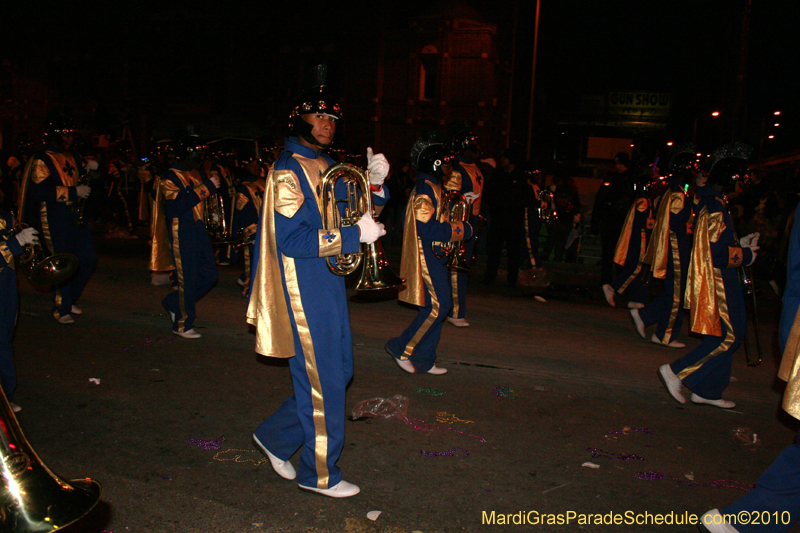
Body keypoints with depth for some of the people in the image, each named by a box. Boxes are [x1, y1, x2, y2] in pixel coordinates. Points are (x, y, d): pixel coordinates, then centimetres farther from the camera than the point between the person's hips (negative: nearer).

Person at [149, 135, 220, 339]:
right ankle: (182, 324, 11)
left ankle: (174, 302, 28)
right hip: (181, 233, -8)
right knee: (186, 279, -2)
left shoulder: (197, 173, 15)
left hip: (199, 230, 8)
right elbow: (178, 204, -23)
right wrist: (205, 188, -22)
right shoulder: (170, 177, -9)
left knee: (209, 275, 10)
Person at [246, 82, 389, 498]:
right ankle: (320, 474, 17)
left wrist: (374, 184, -2)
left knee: (339, 372, 16)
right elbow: (291, 239, -22)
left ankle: (275, 436, 31)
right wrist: (353, 235, -24)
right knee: (322, 382, 0)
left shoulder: (327, 167, 14)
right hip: (303, 291, -9)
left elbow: (355, 213, 16)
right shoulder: (288, 170, -13)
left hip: (329, 285, 9)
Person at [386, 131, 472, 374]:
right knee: (437, 306, -10)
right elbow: (426, 229, -24)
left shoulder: (433, 187, 17)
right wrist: (461, 229, -16)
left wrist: (457, 226, 10)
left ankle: (424, 360, 17)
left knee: (437, 306, 11)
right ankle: (401, 348, 1)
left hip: (436, 257, 11)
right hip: (427, 259, -11)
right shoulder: (425, 189, -16)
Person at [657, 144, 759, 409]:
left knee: (723, 335, 14)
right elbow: (716, 253, -24)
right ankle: (677, 371, -3)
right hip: (717, 283, -10)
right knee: (728, 336, -4)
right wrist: (746, 255, -9)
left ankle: (707, 391, 19)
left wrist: (739, 244, 15)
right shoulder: (715, 206, -20)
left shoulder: (706, 200, 12)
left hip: (713, 280, 10)